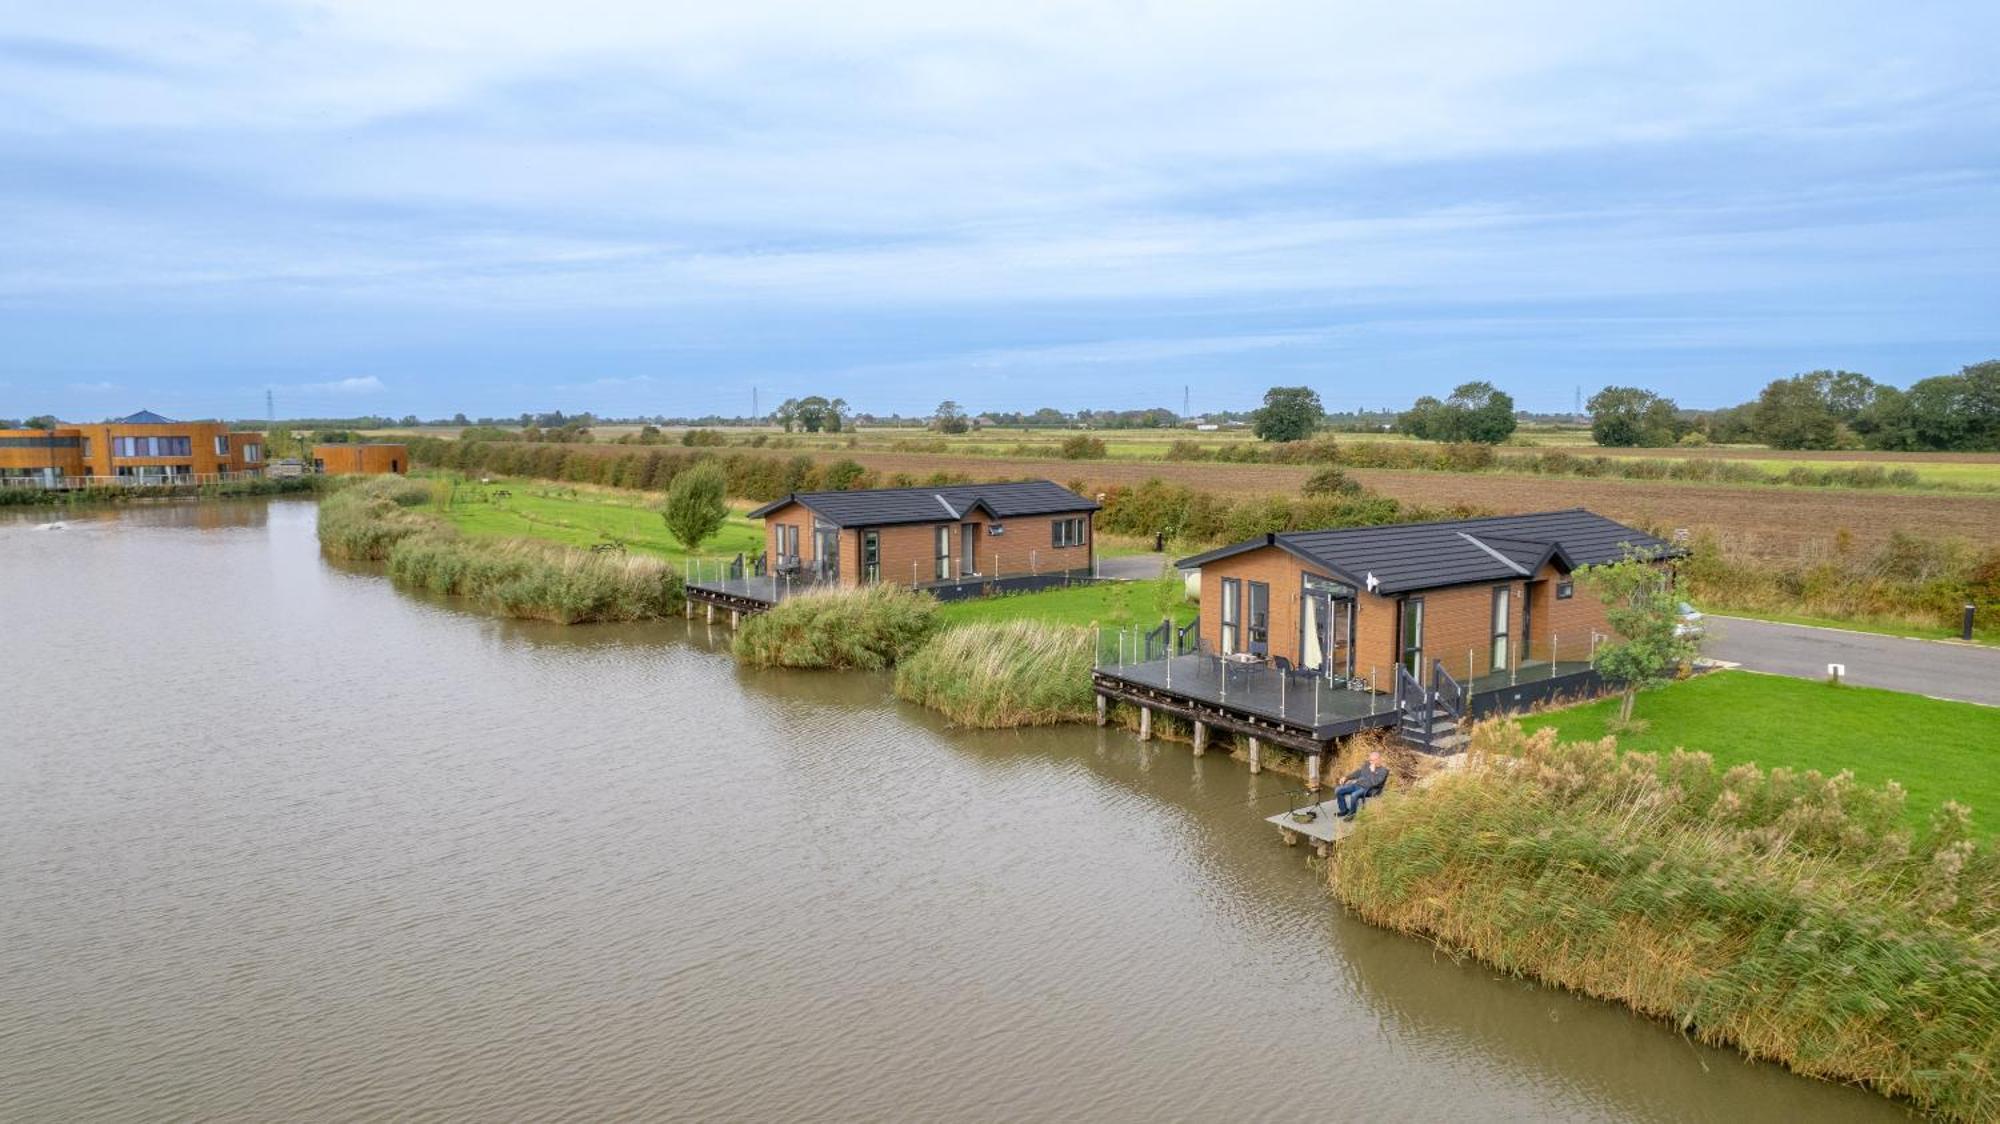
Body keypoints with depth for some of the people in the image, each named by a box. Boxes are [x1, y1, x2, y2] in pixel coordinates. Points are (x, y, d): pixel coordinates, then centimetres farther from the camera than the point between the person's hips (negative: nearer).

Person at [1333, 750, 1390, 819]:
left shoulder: (1383, 770, -6)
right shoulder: (1367, 765, 14)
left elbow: (1375, 782, -18)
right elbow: (1358, 772, 24)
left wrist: (1372, 771, -19)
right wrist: (1346, 778, 14)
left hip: (1368, 789, -7)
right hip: (1357, 785, 7)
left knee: (1354, 795, -38)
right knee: (1338, 791, -6)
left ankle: (1351, 813, -13)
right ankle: (1344, 810, 11)